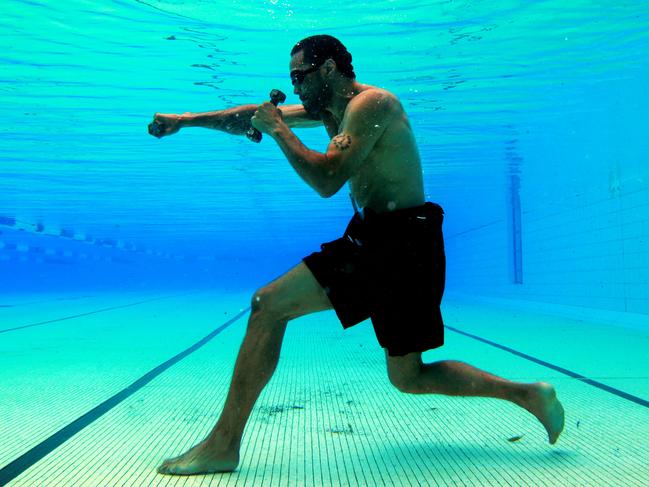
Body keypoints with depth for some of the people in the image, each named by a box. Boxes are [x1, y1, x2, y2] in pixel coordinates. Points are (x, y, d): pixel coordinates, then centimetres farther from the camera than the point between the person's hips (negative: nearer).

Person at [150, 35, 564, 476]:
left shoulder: (371, 103, -9)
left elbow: (327, 180, -20)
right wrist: (186, 121, 20)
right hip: (375, 241, 9)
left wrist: (279, 129, -9)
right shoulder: (329, 108, 18)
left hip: (402, 241, -9)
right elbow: (252, 116, 22)